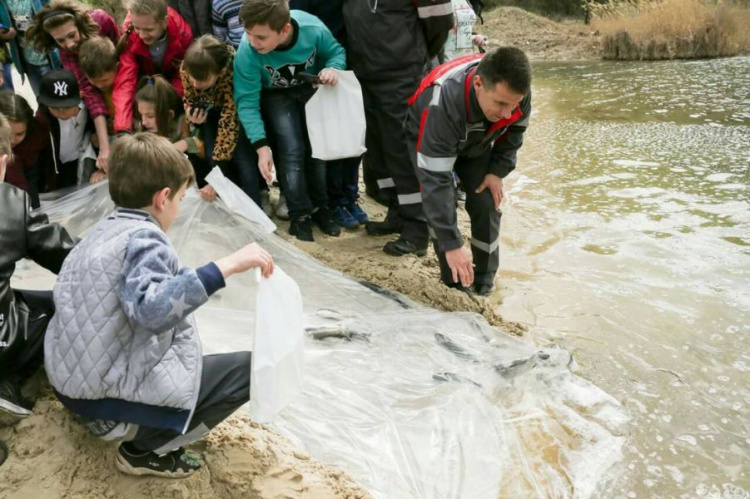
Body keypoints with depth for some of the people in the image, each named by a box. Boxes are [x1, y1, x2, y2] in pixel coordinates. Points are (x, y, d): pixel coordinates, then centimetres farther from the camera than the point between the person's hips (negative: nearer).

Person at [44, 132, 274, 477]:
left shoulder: (103, 230, 8)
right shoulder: (143, 237, -18)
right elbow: (152, 309, -37)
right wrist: (227, 265, -38)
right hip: (106, 391, -9)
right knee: (249, 370, -7)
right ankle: (143, 447, -2)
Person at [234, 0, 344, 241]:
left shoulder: (313, 28, -33)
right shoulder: (247, 52, -35)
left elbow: (335, 52, -10)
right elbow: (247, 102, -27)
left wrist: (332, 69, -33)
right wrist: (261, 145, -33)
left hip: (311, 88, 2)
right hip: (276, 96, -2)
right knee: (292, 150, -15)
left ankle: (320, 208, 17)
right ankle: (300, 215, -1)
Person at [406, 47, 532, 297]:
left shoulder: (514, 90, -31)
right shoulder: (443, 104, -47)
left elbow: (514, 131, -6)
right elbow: (435, 181, -47)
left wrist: (497, 171, -14)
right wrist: (452, 245, -48)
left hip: (476, 142, 4)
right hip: (426, 139, -4)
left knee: (486, 204, -7)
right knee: (441, 203, -20)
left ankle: (484, 287, 8)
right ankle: (456, 284, -4)